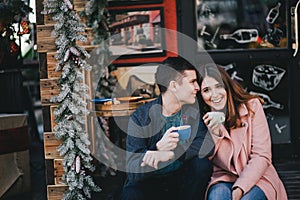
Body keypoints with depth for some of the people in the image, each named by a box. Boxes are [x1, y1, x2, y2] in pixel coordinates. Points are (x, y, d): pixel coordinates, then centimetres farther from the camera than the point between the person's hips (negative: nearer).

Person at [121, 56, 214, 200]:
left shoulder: (194, 109, -2)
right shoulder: (140, 117, -12)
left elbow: (208, 144, -19)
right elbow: (133, 171, -20)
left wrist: (171, 153, -33)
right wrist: (159, 148, -39)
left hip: (181, 181, 4)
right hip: (148, 182, -3)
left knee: (202, 164, -25)